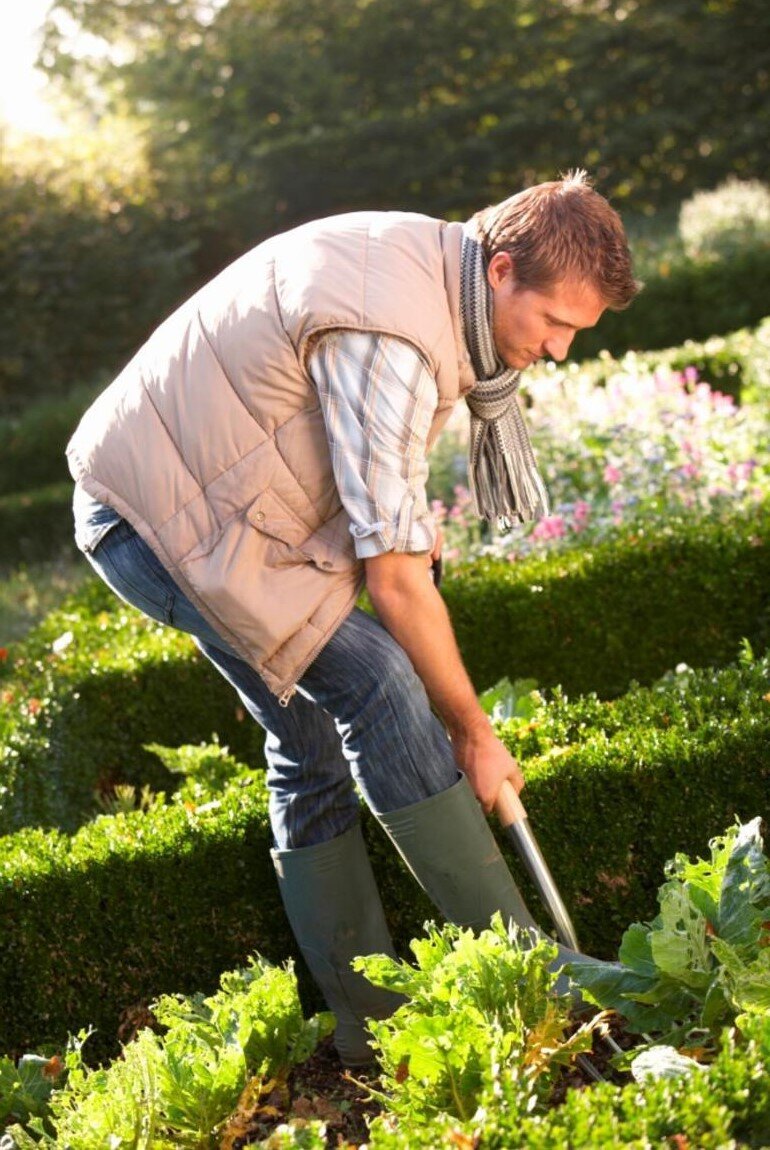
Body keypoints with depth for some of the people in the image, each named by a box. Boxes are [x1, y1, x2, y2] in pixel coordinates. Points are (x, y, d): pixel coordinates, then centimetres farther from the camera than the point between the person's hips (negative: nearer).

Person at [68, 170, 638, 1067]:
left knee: (313, 741, 8)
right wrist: (472, 733, -14)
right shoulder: (391, 339, -27)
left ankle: (367, 1025, 14)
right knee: (375, 683, -19)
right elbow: (394, 574, -25)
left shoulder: (434, 261, 4)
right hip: (170, 520, -10)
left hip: (168, 485, 10)